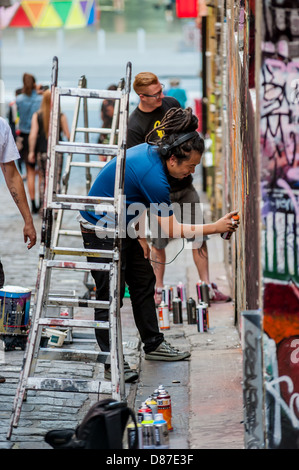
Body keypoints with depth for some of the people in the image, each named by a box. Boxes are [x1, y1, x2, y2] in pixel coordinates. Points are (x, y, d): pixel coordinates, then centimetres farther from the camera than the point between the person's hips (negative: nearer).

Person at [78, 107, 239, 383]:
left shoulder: (149, 151, -5)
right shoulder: (154, 177, -31)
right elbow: (172, 230, -22)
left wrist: (139, 233, 2)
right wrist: (216, 228, -18)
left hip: (121, 227, 10)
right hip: (100, 231, -10)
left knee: (144, 282, 15)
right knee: (110, 295, -6)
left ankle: (153, 344, 27)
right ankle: (111, 363, 1)